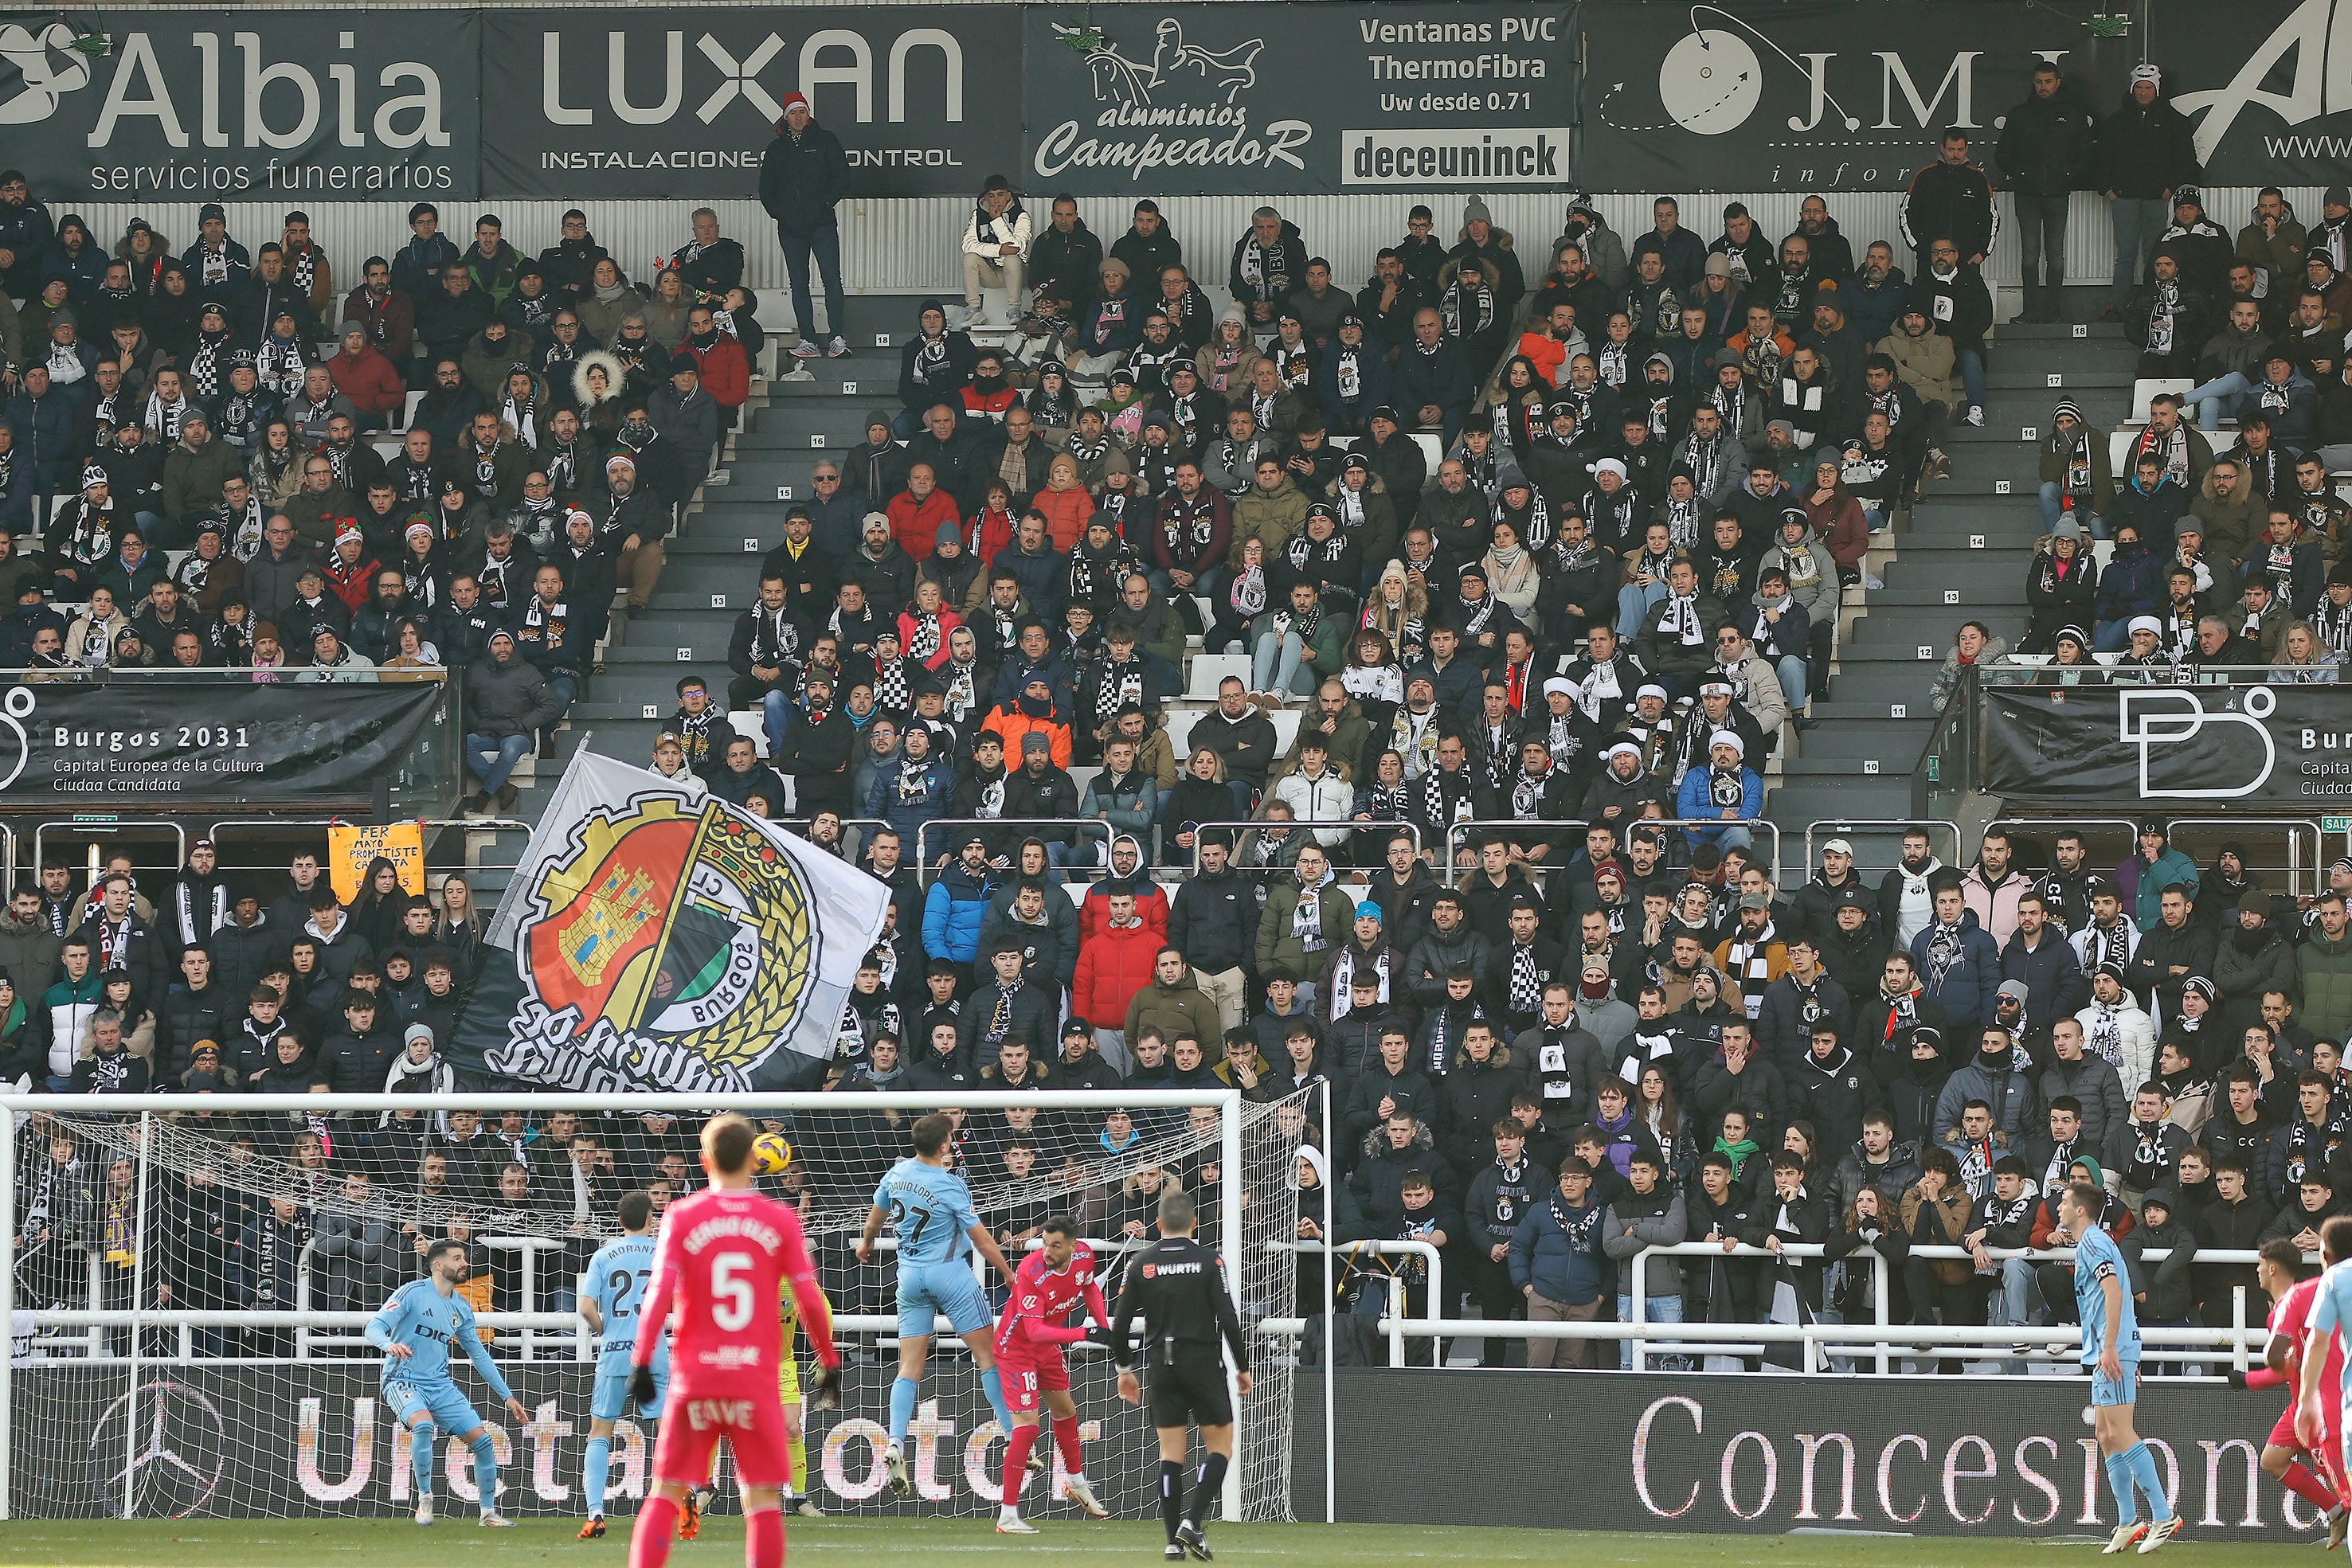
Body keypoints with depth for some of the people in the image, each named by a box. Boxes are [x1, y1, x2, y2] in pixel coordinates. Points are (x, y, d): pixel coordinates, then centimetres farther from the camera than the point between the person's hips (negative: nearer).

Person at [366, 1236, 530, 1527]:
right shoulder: (413, 1293, -8)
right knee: (424, 1424, -35)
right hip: (403, 1380, -6)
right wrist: (389, 1344, -39)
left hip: (440, 1385, 6)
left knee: (482, 1439, -3)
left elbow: (479, 1355, 20)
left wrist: (508, 1396, 18)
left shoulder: (462, 1308, 10)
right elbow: (375, 1327, -15)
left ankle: (489, 1512, 14)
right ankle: (425, 1500, -18)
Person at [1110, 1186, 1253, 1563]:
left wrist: (1124, 1369, 14)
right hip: (1204, 1362, -3)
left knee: (1171, 1454, 7)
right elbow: (1228, 1319, -10)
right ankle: (1191, 1521, -11)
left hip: (1162, 1364, 3)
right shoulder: (1208, 1261, -6)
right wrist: (1243, 1368, 0)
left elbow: (1120, 1323, 2)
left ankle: (1173, 1541, 2)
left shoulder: (1142, 1264, 2)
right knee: (1221, 1446, 7)